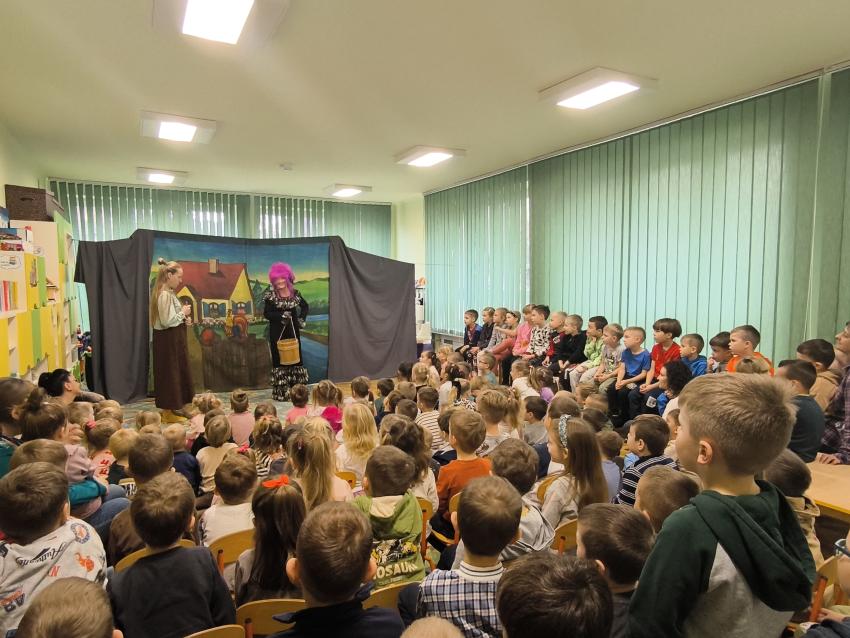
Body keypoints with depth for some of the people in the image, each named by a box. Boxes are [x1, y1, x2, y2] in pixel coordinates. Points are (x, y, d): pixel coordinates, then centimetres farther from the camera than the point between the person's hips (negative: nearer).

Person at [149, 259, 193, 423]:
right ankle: (169, 412, 9)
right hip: (168, 340, -10)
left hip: (173, 340, 10)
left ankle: (171, 409, 26)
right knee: (170, 375, -1)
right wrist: (183, 312, -12)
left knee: (176, 374, 16)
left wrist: (184, 319, 4)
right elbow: (167, 321, -25)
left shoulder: (168, 293, 11)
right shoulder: (165, 295, -20)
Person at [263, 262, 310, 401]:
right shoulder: (270, 295, -6)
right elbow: (266, 313, -6)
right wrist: (281, 316, -20)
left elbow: (305, 306, 15)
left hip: (293, 331, 3)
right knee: (279, 359, -1)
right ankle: (281, 392, 5)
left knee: (295, 357, 6)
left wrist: (302, 319, 0)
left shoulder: (294, 293, 2)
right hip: (277, 332, -3)